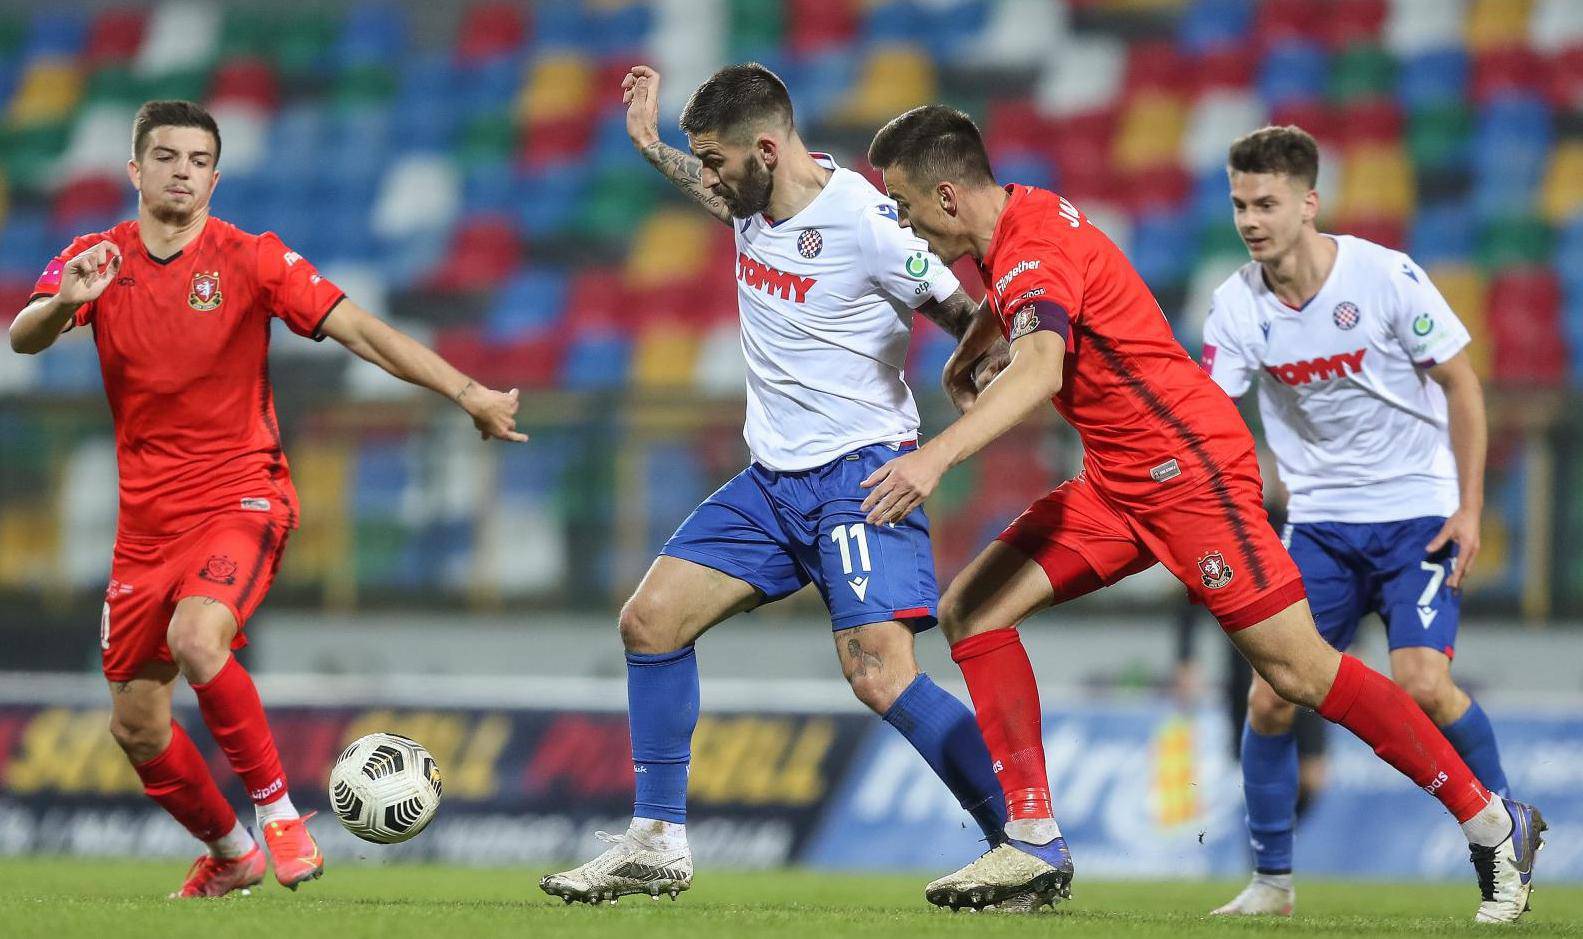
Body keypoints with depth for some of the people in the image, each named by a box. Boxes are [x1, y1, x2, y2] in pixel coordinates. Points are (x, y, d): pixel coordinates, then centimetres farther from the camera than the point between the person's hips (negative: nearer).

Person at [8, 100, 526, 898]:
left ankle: (277, 812, -16)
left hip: (240, 500, -4)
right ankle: (230, 855, 30)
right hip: (147, 520, 4)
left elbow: (363, 332, -10)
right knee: (136, 726, 6)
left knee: (195, 638, -33)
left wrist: (467, 394, -20)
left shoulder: (249, 259, -6)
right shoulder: (97, 260, 1)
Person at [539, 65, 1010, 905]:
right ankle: (655, 844, 13)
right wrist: (648, 143, 32)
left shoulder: (865, 222, -19)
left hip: (859, 473, -8)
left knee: (882, 679, -20)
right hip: (772, 479, 8)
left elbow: (967, 323, -12)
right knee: (650, 620, 4)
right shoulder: (756, 198, 3)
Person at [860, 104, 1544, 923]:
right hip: (1119, 480, 10)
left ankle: (1495, 828, -1)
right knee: (972, 610, 0)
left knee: (1300, 672, -11)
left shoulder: (1032, 256, -22)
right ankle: (1035, 843, -2)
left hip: (1189, 469, -10)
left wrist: (936, 457, -52)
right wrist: (965, 354, 46)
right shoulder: (1024, 216, 8)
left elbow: (1040, 369, -42)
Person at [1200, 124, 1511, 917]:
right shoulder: (1238, 306, -6)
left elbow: (1461, 384, -6)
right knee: (1270, 696, -6)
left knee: (1422, 683, -20)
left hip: (1418, 510, -4)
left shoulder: (1386, 277, -15)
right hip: (1319, 519, 4)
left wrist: (1469, 509, -9)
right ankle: (1271, 879, 8)